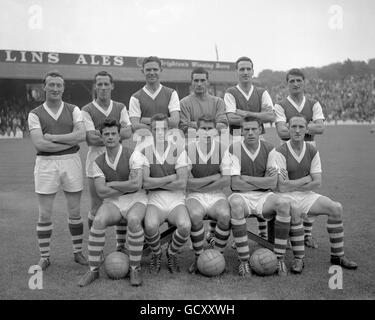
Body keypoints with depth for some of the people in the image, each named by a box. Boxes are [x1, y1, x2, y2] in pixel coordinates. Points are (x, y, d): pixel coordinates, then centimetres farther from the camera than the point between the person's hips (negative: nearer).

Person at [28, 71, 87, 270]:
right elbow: (39, 144, -12)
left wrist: (52, 137, -12)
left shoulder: (73, 110, 6)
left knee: (75, 212, 9)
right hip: (46, 164, -1)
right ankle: (44, 257, 17)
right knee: (45, 214, 3)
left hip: (71, 162, 1)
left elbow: (81, 135, -10)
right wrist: (70, 141, -11)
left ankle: (78, 252, 22)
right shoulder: (35, 114, 2)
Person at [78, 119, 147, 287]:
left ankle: (135, 268, -17)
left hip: (136, 200, -3)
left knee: (133, 221, -37)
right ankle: (93, 269, -14)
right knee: (98, 221, -30)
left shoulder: (133, 155, -9)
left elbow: (136, 185, -20)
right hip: (113, 203, 3)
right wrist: (127, 187, -9)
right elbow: (101, 192, -6)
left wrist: (111, 184, -9)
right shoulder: (98, 163, 4)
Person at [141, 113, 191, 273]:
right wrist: (171, 178, -9)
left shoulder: (178, 150, 1)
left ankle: (171, 254, 5)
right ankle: (156, 254, 3)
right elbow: (145, 182, -9)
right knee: (150, 226, -33)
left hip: (176, 200, 0)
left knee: (185, 226, -30)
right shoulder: (144, 152, 3)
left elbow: (182, 184, -8)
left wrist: (155, 183, -6)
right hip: (154, 201, 0)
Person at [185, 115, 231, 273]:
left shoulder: (222, 149, 2)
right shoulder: (189, 149, -3)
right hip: (194, 196, -1)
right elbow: (187, 182, -9)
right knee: (195, 216, -33)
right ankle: (199, 257, -10)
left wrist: (198, 185, -8)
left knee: (225, 215, -29)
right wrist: (213, 177, -10)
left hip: (216, 196, 1)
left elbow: (226, 181, -5)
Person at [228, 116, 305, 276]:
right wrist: (263, 181, -7)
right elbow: (235, 184, -12)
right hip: (242, 196, -2)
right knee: (235, 205, -37)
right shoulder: (234, 149, -3)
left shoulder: (269, 149, 5)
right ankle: (244, 261, -26)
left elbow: (273, 184, -5)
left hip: (264, 197, 2)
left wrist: (245, 178, -11)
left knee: (284, 204, -28)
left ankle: (279, 258, -16)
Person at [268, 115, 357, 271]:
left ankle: (337, 256, -3)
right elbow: (282, 187, -17)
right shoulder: (279, 153, -11)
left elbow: (317, 183, 0)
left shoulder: (312, 151, 6)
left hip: (306, 195, 5)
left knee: (336, 208, -15)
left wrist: (292, 185, -11)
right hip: (284, 198, -5)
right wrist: (307, 178, -7)